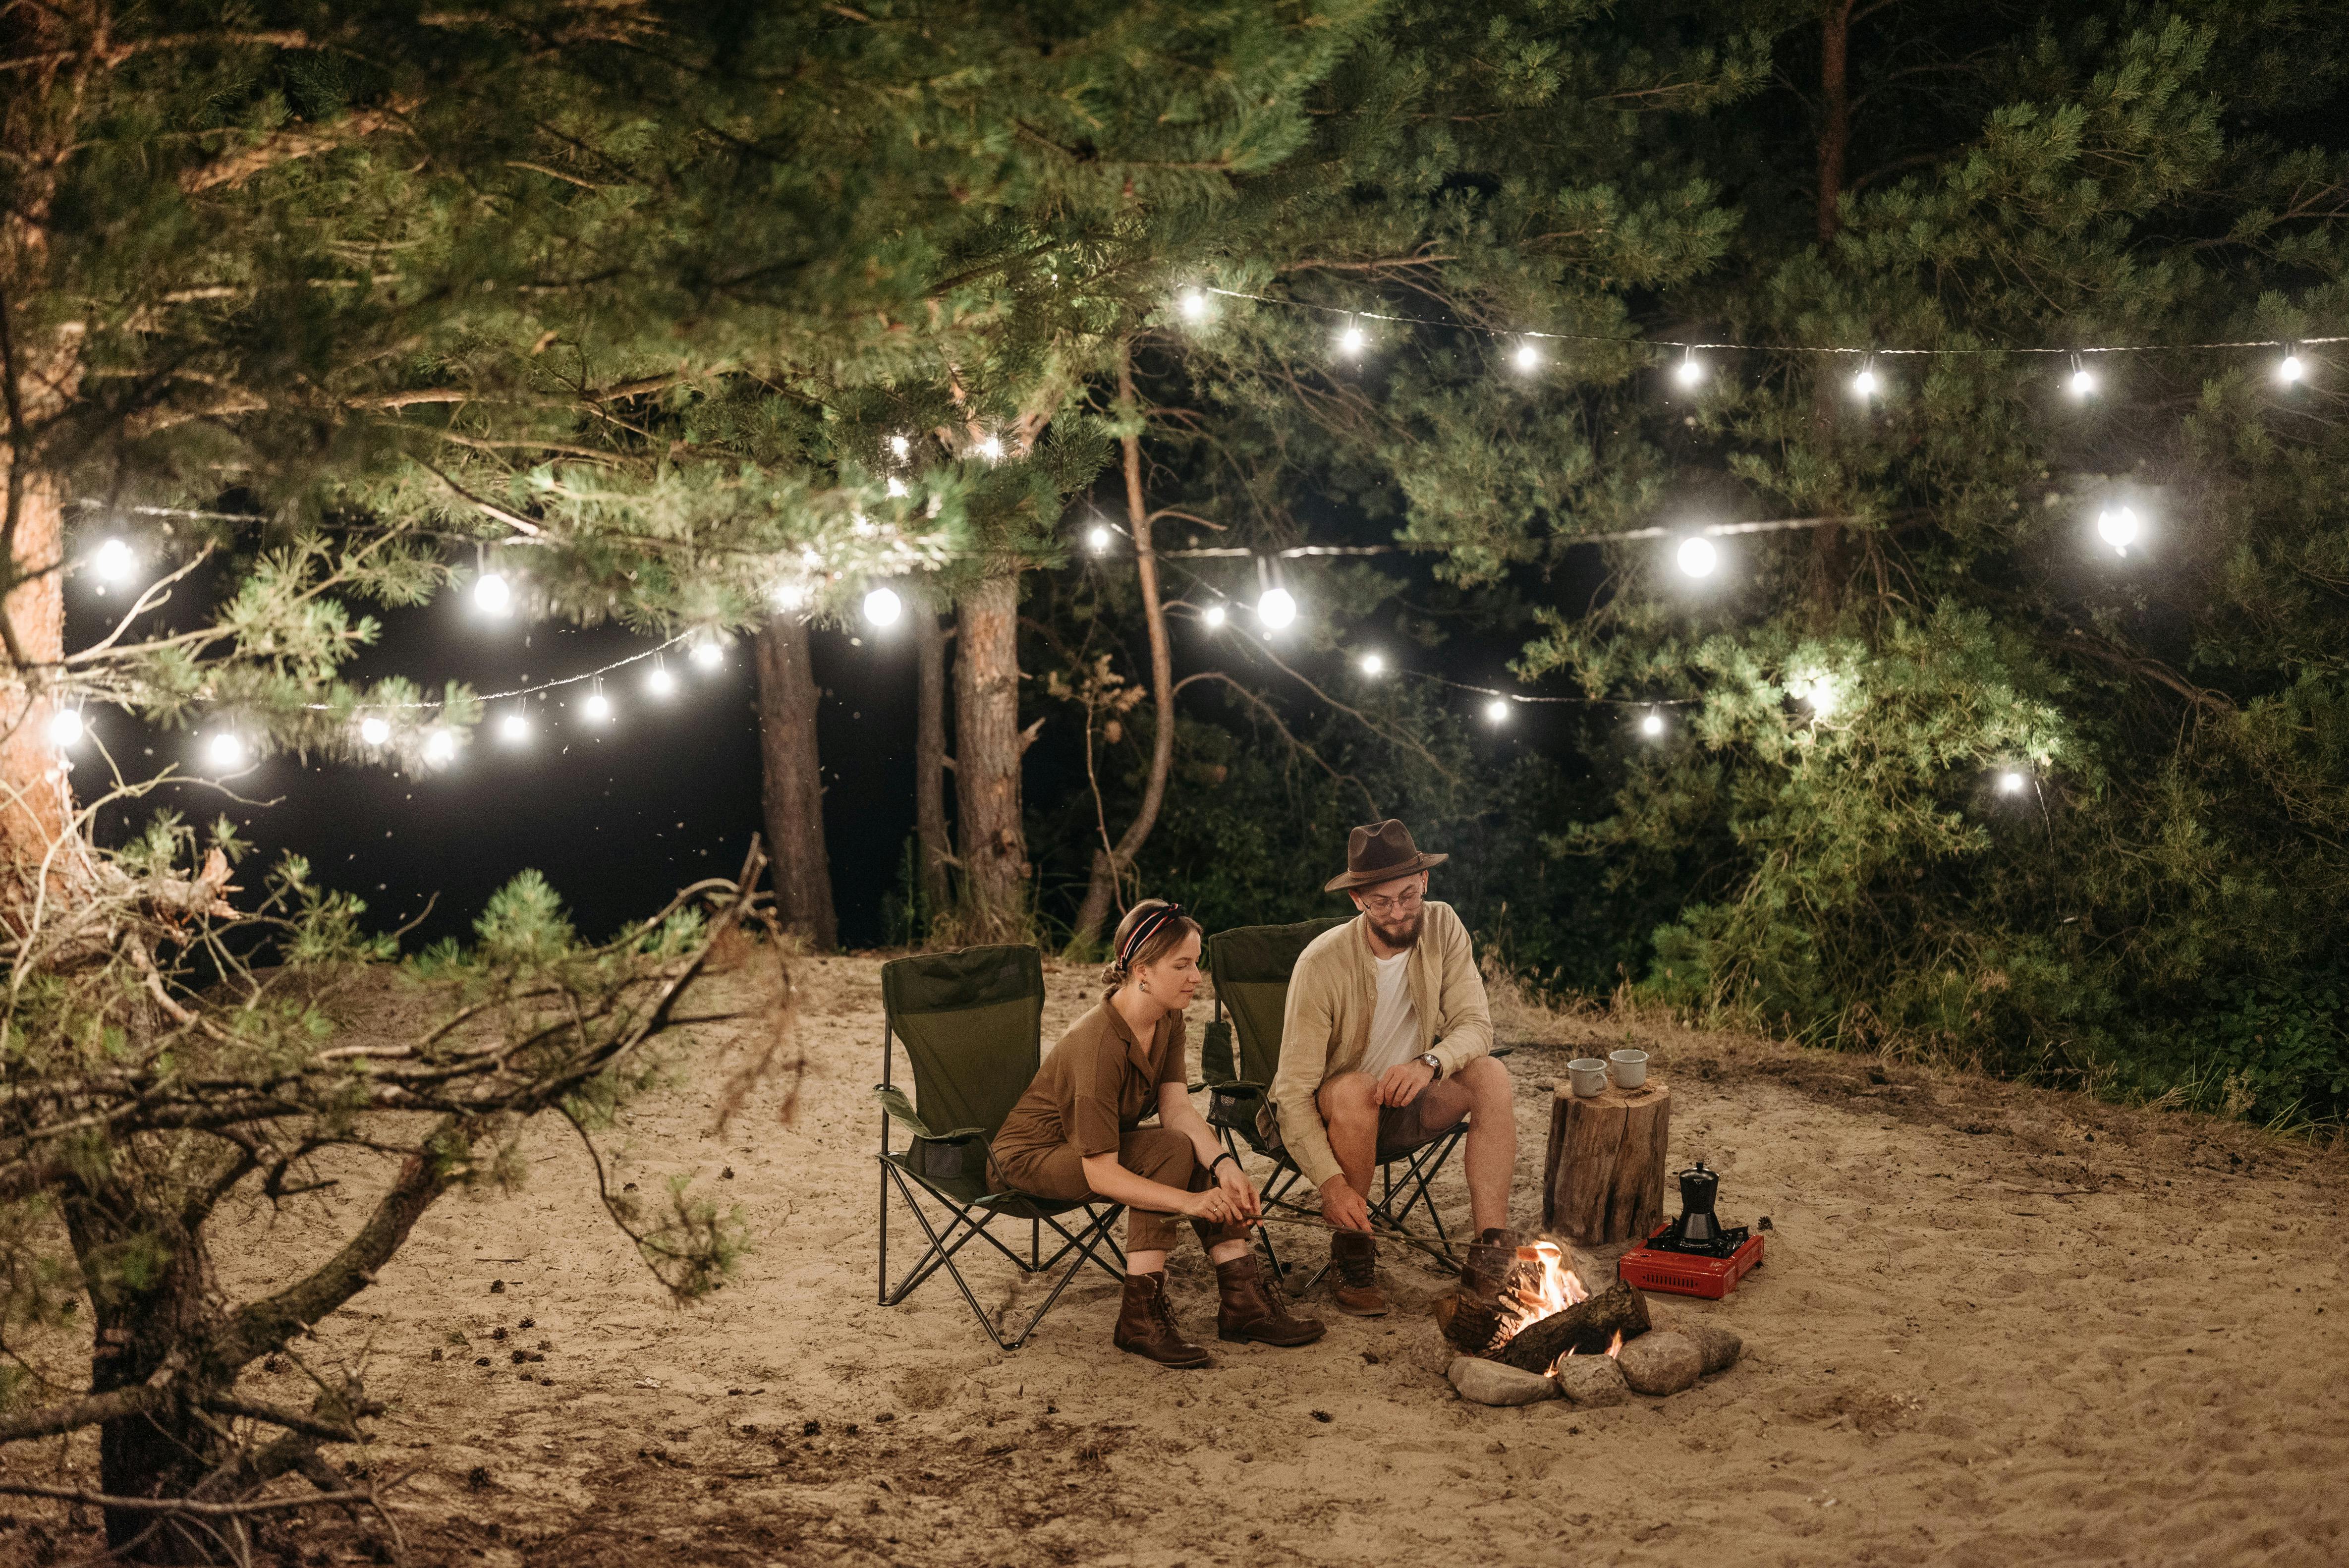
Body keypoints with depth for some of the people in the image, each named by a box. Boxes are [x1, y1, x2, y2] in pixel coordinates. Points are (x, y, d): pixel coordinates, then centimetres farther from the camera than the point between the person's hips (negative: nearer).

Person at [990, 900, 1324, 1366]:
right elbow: (1101, 1175, -33)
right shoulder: (1097, 1045, -32)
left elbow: (1178, 1108, -14)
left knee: (1204, 1156, -14)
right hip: (1031, 1157, -8)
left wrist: (1225, 1165, -31)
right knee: (1172, 1151, -27)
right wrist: (1190, 1201, -41)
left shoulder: (1168, 1021, -6)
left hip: (1094, 1146, 8)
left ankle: (1241, 1300, -13)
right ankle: (1141, 1315, -25)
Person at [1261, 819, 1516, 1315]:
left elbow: (1475, 1025, -13)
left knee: (1490, 1074, -21)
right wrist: (1331, 1181, -37)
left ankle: (1492, 1251, -24)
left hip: (1404, 1106, 4)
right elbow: (1293, 1091, -25)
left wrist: (1429, 1063, -36)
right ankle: (1352, 1256, -20)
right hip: (1326, 1118, -4)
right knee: (1354, 1089, -37)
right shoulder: (1322, 963, -24)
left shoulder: (1441, 927, -10)